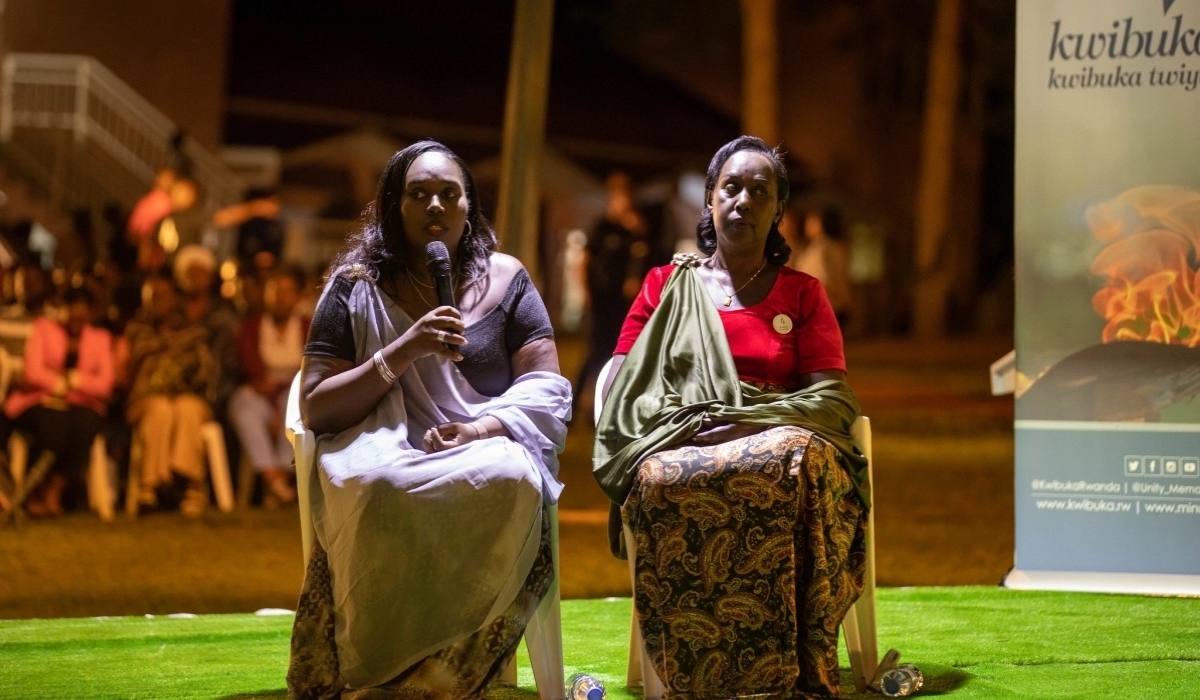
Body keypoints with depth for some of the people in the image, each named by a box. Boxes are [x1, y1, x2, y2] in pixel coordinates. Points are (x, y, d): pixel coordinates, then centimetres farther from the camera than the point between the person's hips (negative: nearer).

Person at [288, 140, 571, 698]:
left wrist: (482, 428, -14)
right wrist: (403, 353, -11)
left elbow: (547, 389, 6)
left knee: (510, 479, -38)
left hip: (485, 452, 1)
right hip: (381, 456, -1)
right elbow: (315, 410, 3)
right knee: (379, 488, -40)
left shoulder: (505, 280, 12)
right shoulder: (356, 287, 9)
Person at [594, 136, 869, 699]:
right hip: (677, 449, 0)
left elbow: (832, 399, 8)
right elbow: (624, 391, 13)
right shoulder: (665, 288, 22)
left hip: (779, 439, 0)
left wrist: (747, 424, -9)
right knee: (665, 483, -39)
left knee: (796, 462, -39)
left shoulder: (803, 294, 21)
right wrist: (690, 426, -8)